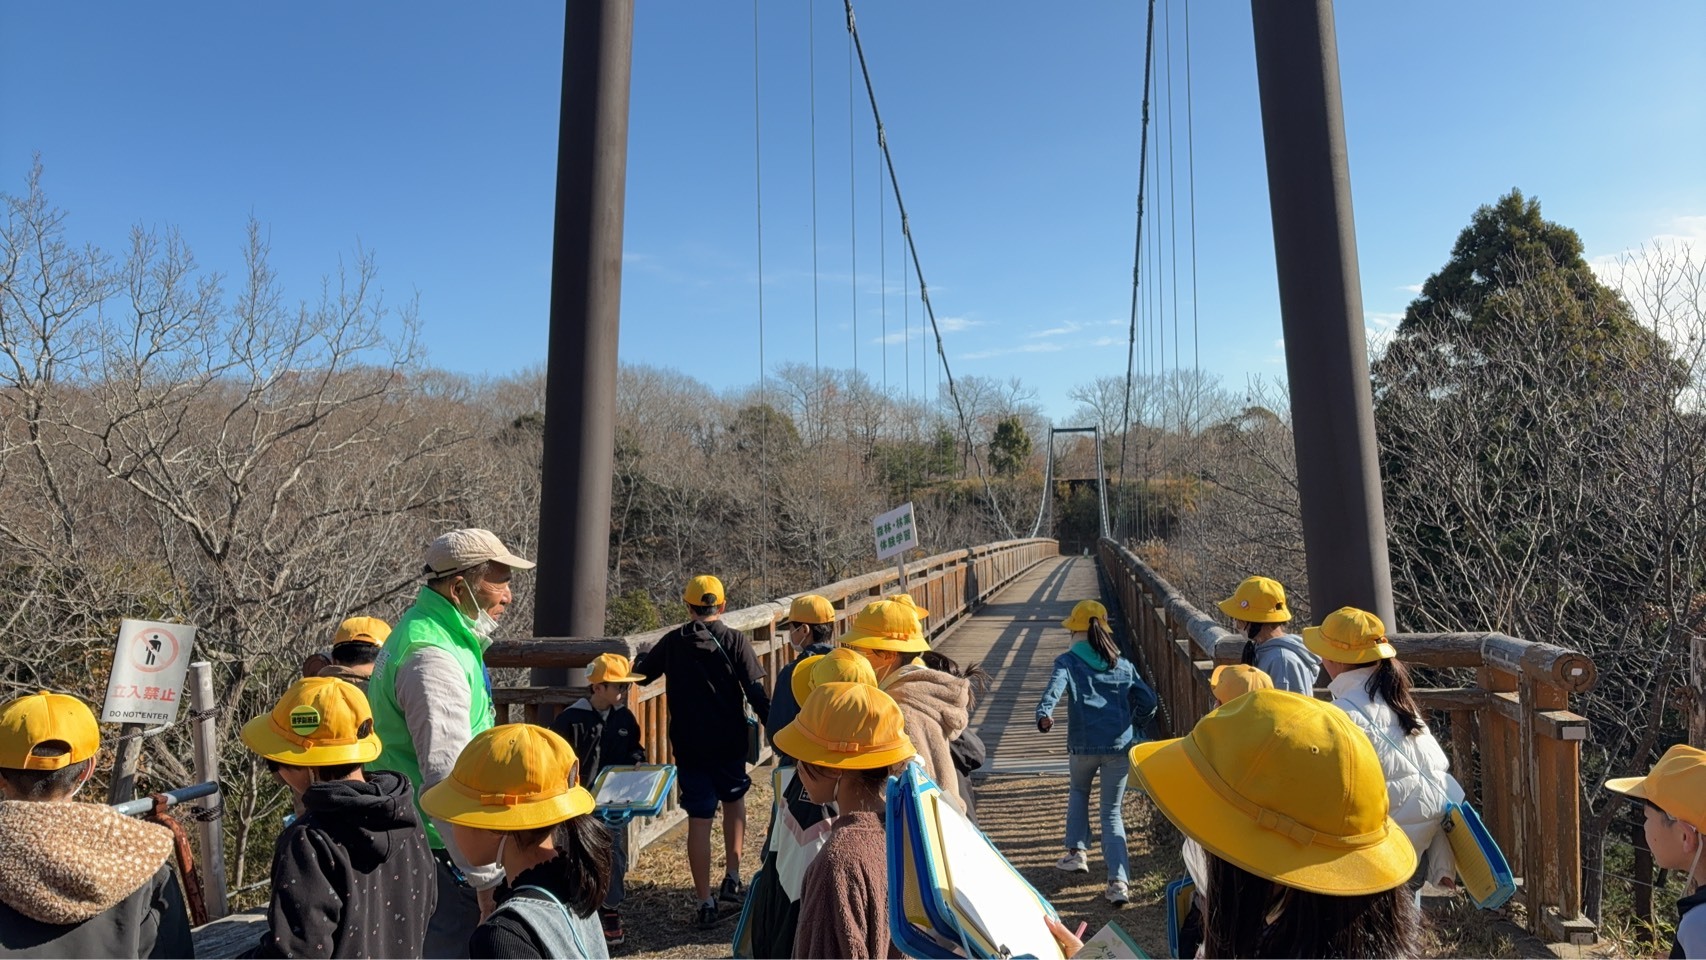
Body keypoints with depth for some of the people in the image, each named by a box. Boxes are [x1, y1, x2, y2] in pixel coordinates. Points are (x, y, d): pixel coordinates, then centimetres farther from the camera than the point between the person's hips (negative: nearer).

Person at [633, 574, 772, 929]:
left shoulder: (673, 642, -1)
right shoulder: (736, 641, -7)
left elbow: (641, 675, 13)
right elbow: (757, 693, -11)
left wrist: (645, 656, 34)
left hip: (688, 746, 1)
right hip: (729, 743, 0)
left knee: (699, 820, 6)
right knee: (734, 801, 23)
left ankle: (706, 903, 10)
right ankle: (732, 879, 22)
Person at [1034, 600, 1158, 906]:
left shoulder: (1068, 661, 3)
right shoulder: (1122, 665, 15)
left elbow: (1055, 687, -18)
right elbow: (1147, 701, 11)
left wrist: (1044, 713, -32)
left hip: (1084, 745, -2)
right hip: (1120, 745, 2)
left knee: (1078, 792, 29)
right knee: (1113, 813, 12)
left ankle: (1077, 852, 21)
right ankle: (1119, 882, 1)